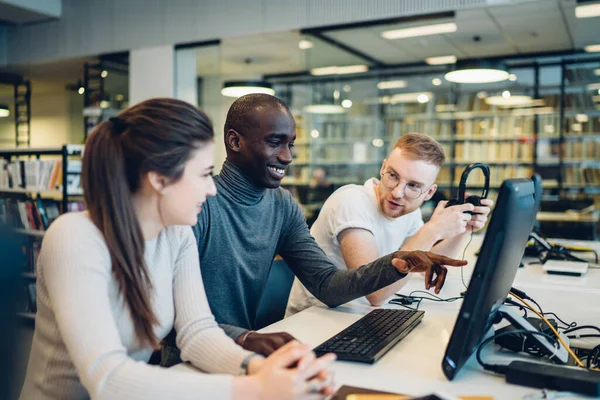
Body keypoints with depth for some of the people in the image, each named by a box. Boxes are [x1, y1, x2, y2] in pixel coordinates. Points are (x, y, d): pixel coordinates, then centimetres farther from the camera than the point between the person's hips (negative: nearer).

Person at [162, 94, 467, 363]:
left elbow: (326, 285, 0)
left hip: (245, 360, 6)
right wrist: (244, 338, -40)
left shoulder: (284, 206, 2)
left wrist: (397, 264, -14)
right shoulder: (199, 203, -20)